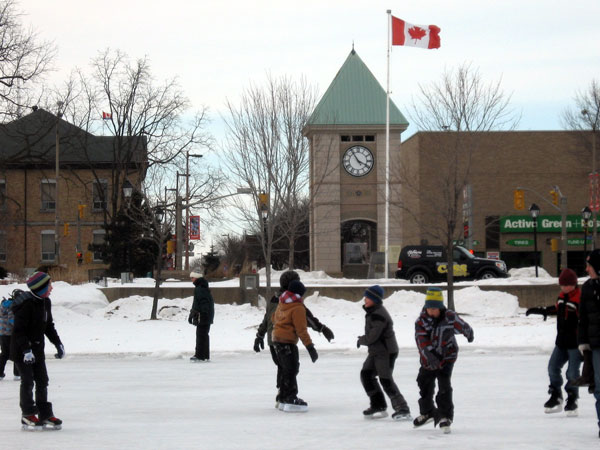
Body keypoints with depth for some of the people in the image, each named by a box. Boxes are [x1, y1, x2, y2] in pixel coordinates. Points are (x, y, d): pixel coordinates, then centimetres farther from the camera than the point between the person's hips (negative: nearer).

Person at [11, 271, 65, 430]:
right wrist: (26, 350, -28)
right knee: (28, 381, -5)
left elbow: (49, 325, 16)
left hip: (37, 348, 8)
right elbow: (19, 330, -23)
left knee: (42, 381, 7)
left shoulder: (46, 302, 3)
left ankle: (45, 415, 12)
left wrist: (58, 343, 12)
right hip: (21, 350, -8)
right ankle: (28, 415, 5)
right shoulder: (26, 304, -23)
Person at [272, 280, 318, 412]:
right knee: (291, 370, -7)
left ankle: (283, 399, 20)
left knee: (286, 370, 16)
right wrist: (310, 346, -15)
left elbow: (274, 319, 24)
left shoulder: (282, 304, 11)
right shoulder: (298, 308, -13)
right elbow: (301, 330, -17)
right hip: (288, 341, -9)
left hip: (277, 340, 9)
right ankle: (291, 399, -12)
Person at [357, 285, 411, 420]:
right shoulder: (372, 312, 11)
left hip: (386, 352, -11)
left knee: (385, 379, -11)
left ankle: (402, 409, -8)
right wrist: (363, 339, 4)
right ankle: (378, 406, 19)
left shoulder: (379, 315, -23)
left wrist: (360, 340, -5)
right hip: (376, 351, 11)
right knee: (366, 374, 12)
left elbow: (372, 337, -23)